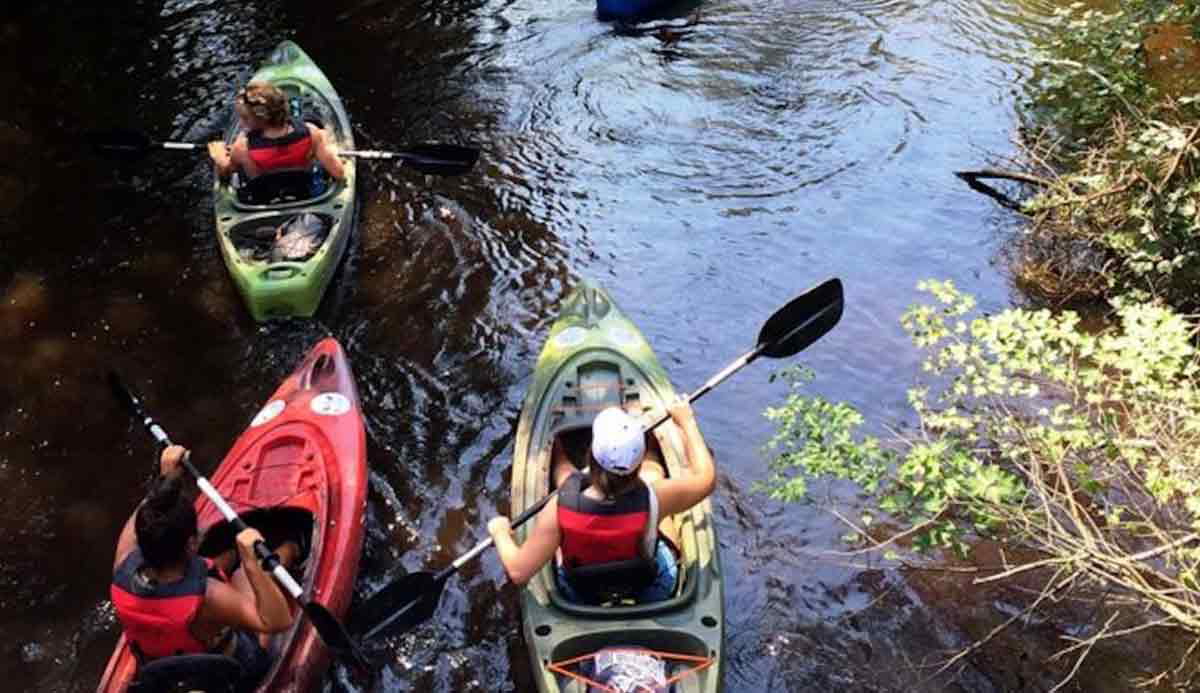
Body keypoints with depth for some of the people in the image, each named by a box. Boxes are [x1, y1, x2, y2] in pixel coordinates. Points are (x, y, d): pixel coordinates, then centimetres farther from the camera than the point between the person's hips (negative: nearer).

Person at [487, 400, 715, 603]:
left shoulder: (560, 508, -38)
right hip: (653, 591, 0)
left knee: (564, 469, 18)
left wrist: (500, 532, -9)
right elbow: (705, 477, -17)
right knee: (653, 469, 18)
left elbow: (518, 572, -27)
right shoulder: (652, 498, -37)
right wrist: (687, 421, -5)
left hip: (581, 598, 0)